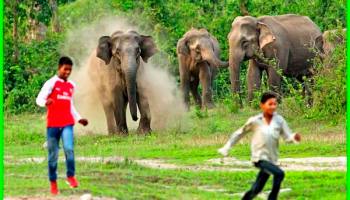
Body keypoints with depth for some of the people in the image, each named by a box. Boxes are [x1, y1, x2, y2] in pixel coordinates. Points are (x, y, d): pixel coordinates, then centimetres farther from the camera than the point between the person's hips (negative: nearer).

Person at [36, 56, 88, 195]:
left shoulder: (71, 86, 14)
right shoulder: (51, 83, -3)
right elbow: (39, 99, -12)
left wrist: (78, 119, 19)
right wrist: (45, 102, -34)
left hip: (67, 124, 3)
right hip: (53, 124, -3)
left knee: (69, 148, -20)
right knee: (53, 154, 3)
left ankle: (71, 176, -8)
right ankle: (53, 183, 14)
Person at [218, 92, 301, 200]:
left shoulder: (279, 120, -2)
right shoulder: (255, 121, -6)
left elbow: (287, 137, -8)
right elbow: (239, 134, 6)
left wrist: (295, 137, -31)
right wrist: (226, 148, 9)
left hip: (271, 160, 4)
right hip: (260, 158, -4)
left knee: (256, 190, 13)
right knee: (279, 174, -27)